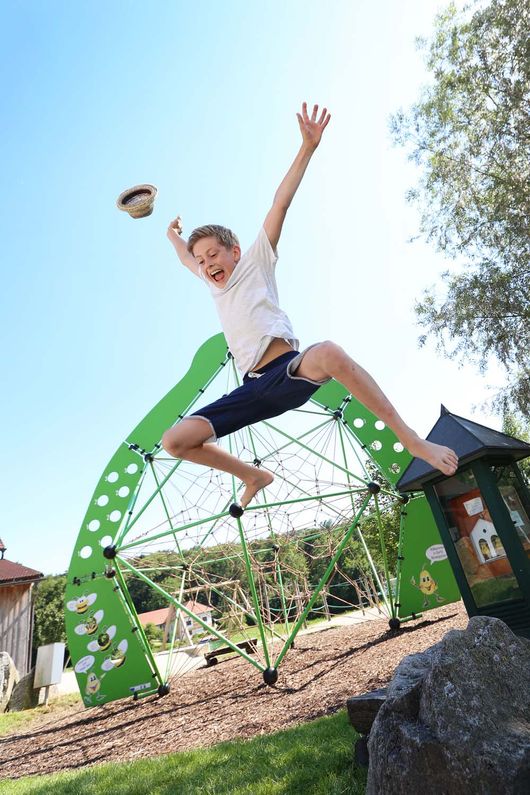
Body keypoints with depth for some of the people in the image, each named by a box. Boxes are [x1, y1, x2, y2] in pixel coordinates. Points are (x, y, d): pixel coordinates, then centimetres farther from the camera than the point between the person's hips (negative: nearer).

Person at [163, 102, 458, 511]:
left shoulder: (255, 262, 12)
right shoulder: (213, 283, 26)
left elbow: (281, 204, 3)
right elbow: (187, 257, 48)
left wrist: (307, 148, -2)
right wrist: (174, 235, 63)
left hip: (289, 373, -5)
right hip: (254, 388, 6)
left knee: (328, 352, -42)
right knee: (175, 440, -4)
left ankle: (411, 438, -26)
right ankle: (254, 476, 15)